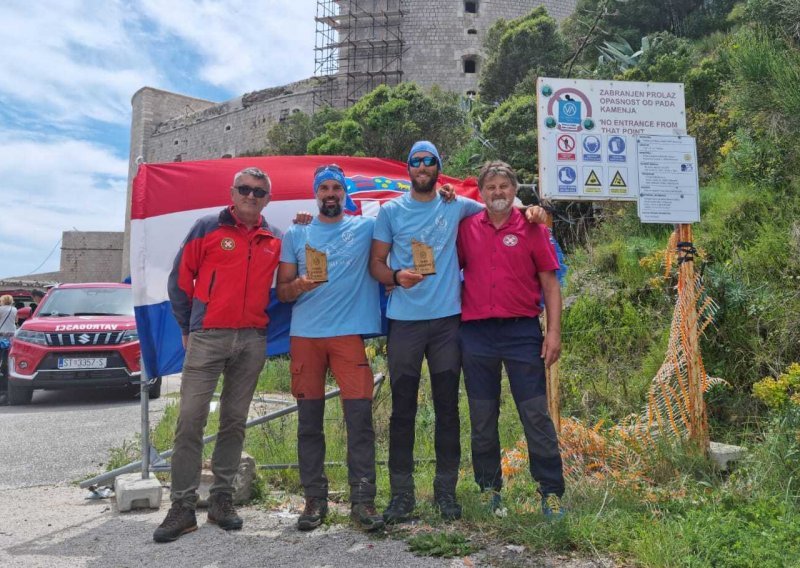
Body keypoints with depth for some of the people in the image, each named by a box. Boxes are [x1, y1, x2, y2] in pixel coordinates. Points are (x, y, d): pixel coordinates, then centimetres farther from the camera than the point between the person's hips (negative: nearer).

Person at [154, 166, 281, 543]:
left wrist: (261, 323, 8)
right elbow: (180, 279, 4)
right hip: (207, 338, -3)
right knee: (190, 419, -6)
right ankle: (183, 507, 2)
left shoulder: (275, 240, 11)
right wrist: (188, 327, 5)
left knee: (235, 421, 9)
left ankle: (222, 499, 19)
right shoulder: (208, 228, 3)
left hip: (253, 341, 3)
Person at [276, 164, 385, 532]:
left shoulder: (366, 228, 9)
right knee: (309, 419, 5)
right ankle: (314, 499, 16)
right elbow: (281, 292, 10)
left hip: (350, 332, -1)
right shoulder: (296, 235, 12)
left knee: (360, 416, -7)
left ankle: (363, 500, 2)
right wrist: (299, 285, -12)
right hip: (305, 335, 2)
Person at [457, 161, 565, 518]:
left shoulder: (532, 229, 3)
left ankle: (552, 491, 13)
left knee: (536, 415, 1)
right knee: (482, 418, 11)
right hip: (476, 333, 2)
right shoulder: (467, 228, 7)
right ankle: (489, 489, 25)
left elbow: (550, 284, 1)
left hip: (522, 331, -2)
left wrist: (554, 331, -5)